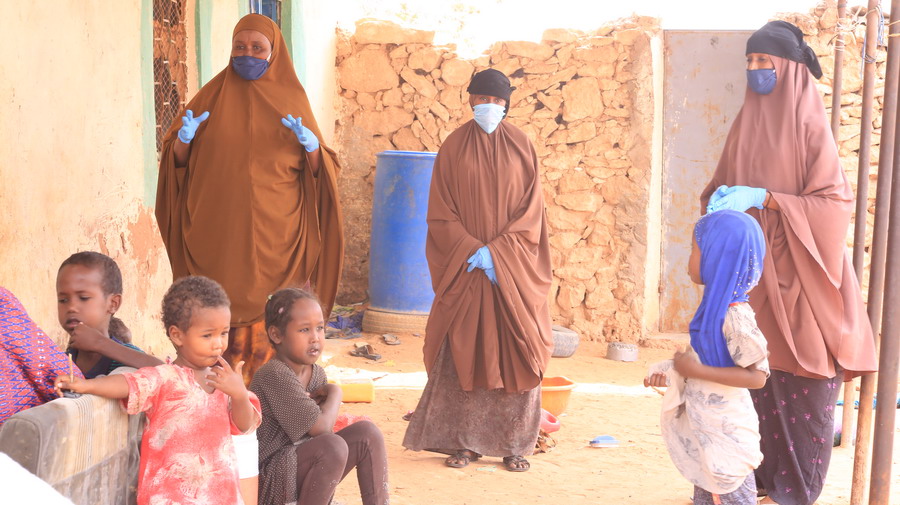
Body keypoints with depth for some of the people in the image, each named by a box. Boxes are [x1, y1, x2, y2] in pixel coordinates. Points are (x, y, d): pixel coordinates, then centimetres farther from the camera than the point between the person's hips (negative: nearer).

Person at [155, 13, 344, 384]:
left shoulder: (292, 98, 8)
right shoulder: (213, 94, 8)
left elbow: (318, 170, 5)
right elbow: (178, 160, 10)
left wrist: (311, 145, -16)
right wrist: (182, 139, -12)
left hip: (274, 236, 0)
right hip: (219, 233, 0)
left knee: (270, 315, -5)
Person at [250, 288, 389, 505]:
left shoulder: (316, 374, 6)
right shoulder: (274, 375, -22)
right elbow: (321, 427, -25)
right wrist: (334, 393, -6)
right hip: (269, 484, -9)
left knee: (366, 432, -5)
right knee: (334, 446, -31)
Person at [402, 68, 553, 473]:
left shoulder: (522, 147, 5)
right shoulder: (453, 148, 4)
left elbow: (531, 212, 0)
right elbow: (441, 215, 0)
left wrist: (496, 252, -11)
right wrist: (473, 250, -12)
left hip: (514, 269, 0)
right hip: (464, 270, 0)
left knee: (514, 355, -1)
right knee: (463, 353, 1)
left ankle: (514, 444, 8)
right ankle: (463, 441, 10)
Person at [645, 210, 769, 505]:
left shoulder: (735, 316, -23)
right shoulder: (715, 306, 5)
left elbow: (756, 376, -25)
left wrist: (697, 371, -26)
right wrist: (672, 371, 2)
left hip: (725, 436, -9)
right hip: (703, 430, 9)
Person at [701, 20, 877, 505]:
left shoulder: (809, 127, -6)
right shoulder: (745, 126, 11)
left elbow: (835, 202, -12)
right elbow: (715, 188, 15)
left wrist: (762, 198, -21)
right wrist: (722, 198, -9)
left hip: (795, 275, -5)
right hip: (750, 273, 5)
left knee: (800, 387, -1)